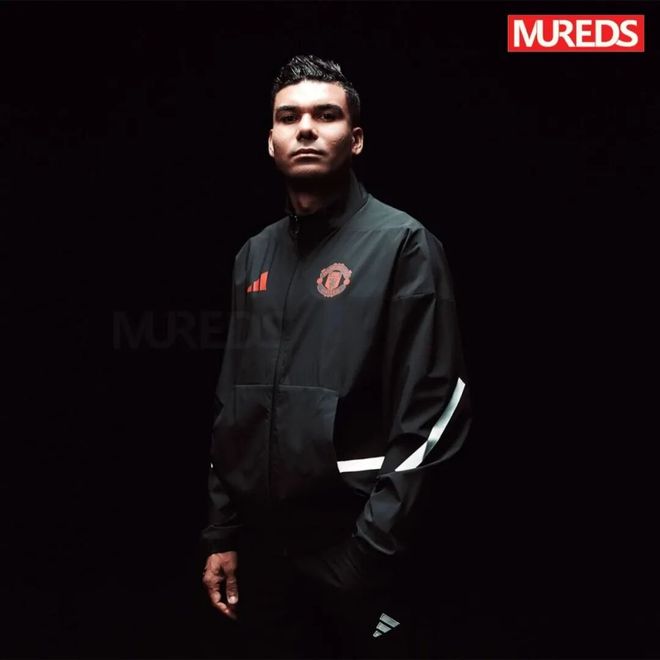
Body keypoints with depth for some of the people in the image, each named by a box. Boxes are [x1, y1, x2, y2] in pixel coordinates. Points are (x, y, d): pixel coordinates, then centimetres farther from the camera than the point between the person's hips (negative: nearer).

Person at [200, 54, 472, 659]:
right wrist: (222, 533, 10)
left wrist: (375, 549, -16)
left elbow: (432, 409, -14)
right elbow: (233, 407, 13)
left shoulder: (401, 243, -8)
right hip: (264, 547, 5)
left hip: (354, 550, -5)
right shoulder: (255, 256, 9)